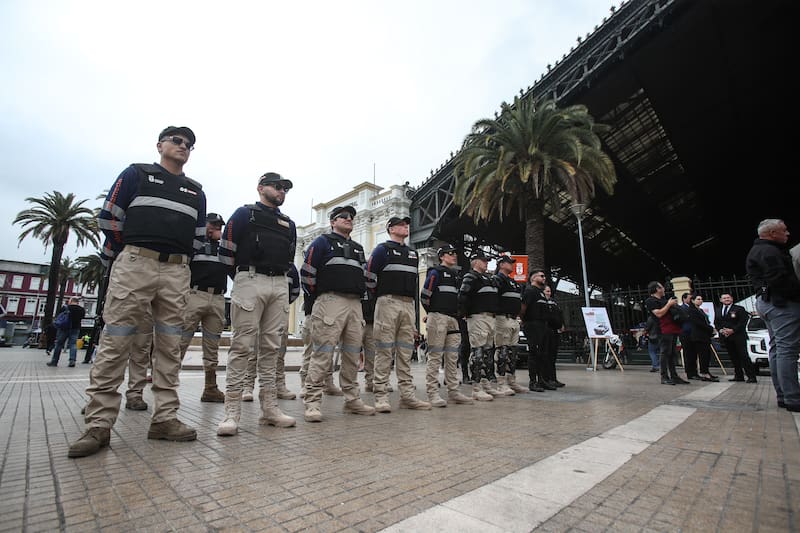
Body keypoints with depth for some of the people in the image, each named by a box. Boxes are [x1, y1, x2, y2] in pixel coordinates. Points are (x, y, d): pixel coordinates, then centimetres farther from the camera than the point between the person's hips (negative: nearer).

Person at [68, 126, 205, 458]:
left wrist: (176, 257, 11)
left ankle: (165, 418, 7)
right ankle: (99, 424, 3)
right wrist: (131, 253, 8)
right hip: (135, 265, -3)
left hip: (177, 272, 3)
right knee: (114, 344, -5)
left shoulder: (196, 191, 19)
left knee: (170, 347, 2)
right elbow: (108, 218, 6)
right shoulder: (136, 174, 10)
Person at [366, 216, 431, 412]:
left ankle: (407, 395, 10)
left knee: (405, 352, 6)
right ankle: (381, 396, -1)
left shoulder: (413, 253, 22)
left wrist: (415, 305, 17)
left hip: (409, 305, 6)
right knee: (384, 350, -5)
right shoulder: (382, 249, 4)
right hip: (388, 302, -6)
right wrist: (379, 295, 3)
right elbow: (369, 275, -2)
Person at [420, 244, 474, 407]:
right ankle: (432, 393, -1)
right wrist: (433, 313, 2)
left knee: (452, 357, 10)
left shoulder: (455, 274, 20)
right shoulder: (435, 272, -3)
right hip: (438, 318, -8)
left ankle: (453, 391, 17)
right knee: (435, 356, -5)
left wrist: (457, 313, 15)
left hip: (453, 319, 8)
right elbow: (424, 295, -10)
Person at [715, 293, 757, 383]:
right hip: (725, 337, 5)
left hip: (738, 336, -4)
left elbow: (743, 322, -7)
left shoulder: (739, 309, 1)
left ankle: (751, 376, -5)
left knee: (744, 356, -8)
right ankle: (739, 376, 13)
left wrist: (733, 330, -16)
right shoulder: (718, 311, 15)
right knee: (733, 358, 7)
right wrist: (720, 330, -5)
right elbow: (716, 323, 14)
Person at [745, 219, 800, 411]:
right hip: (782, 301, -11)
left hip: (765, 300, 11)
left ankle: (782, 395, 16)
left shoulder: (758, 251, 22)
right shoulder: (768, 251, -11)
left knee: (777, 349, 11)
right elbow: (781, 279, -21)